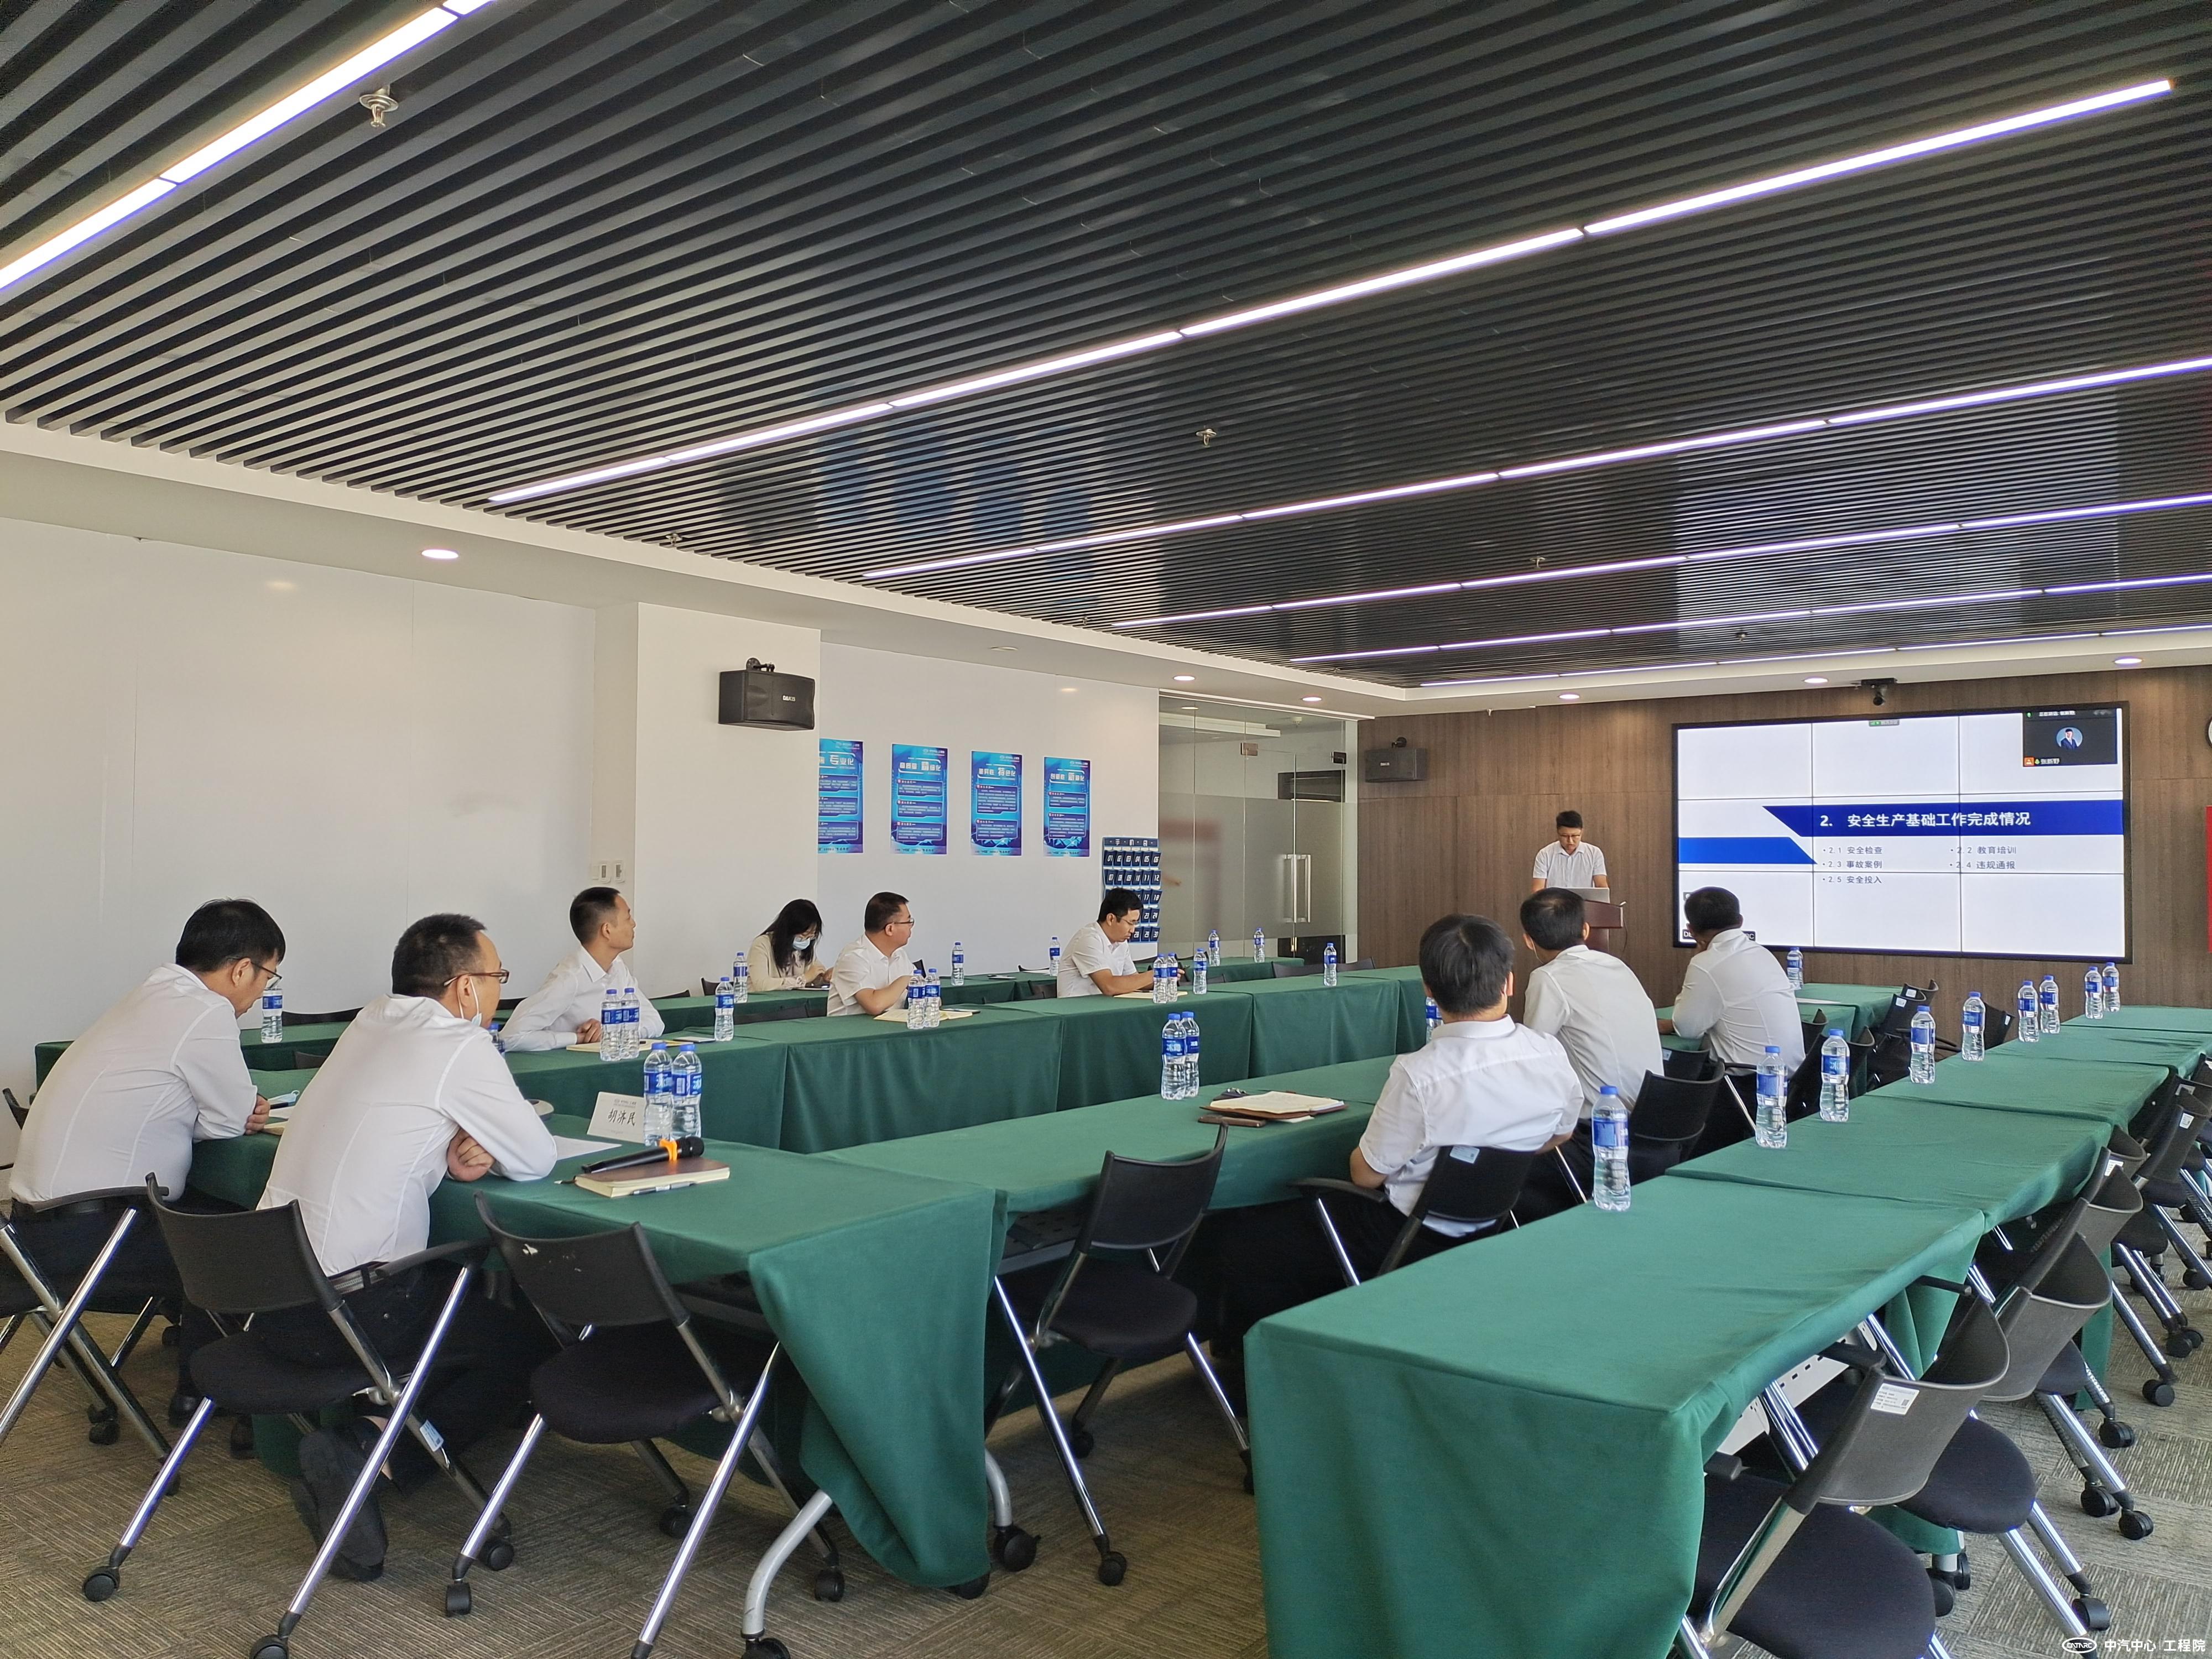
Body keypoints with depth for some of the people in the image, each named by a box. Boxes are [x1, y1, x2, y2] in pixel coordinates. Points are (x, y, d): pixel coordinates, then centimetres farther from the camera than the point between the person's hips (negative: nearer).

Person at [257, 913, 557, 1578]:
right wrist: (479, 1148, 12)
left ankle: (380, 1425, 9)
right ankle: (368, 1458, -7)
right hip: (348, 1309, -8)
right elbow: (536, 1160, -8)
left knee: (464, 1292, 26)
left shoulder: (370, 1024, 11)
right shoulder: (459, 1045, -13)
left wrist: (456, 1154, 1)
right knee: (526, 1343, 6)